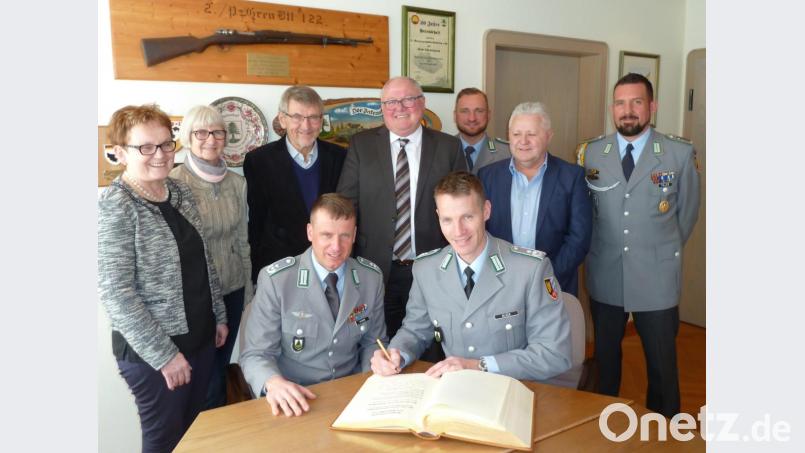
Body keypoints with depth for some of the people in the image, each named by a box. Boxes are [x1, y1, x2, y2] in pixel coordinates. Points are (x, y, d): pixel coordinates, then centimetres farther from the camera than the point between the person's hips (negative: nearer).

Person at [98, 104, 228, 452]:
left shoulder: (181, 193, 4)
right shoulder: (114, 207, -16)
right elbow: (115, 293, -20)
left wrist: (219, 316, 12)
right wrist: (164, 354, -19)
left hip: (200, 337, 6)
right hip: (151, 350, -6)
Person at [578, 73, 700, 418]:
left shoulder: (681, 154, -6)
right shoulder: (590, 153, -1)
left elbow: (687, 212, 5)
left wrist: (662, 252, 11)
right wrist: (605, 248, 8)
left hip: (656, 280, -1)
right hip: (604, 276, 2)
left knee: (662, 364, 10)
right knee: (604, 360, 16)